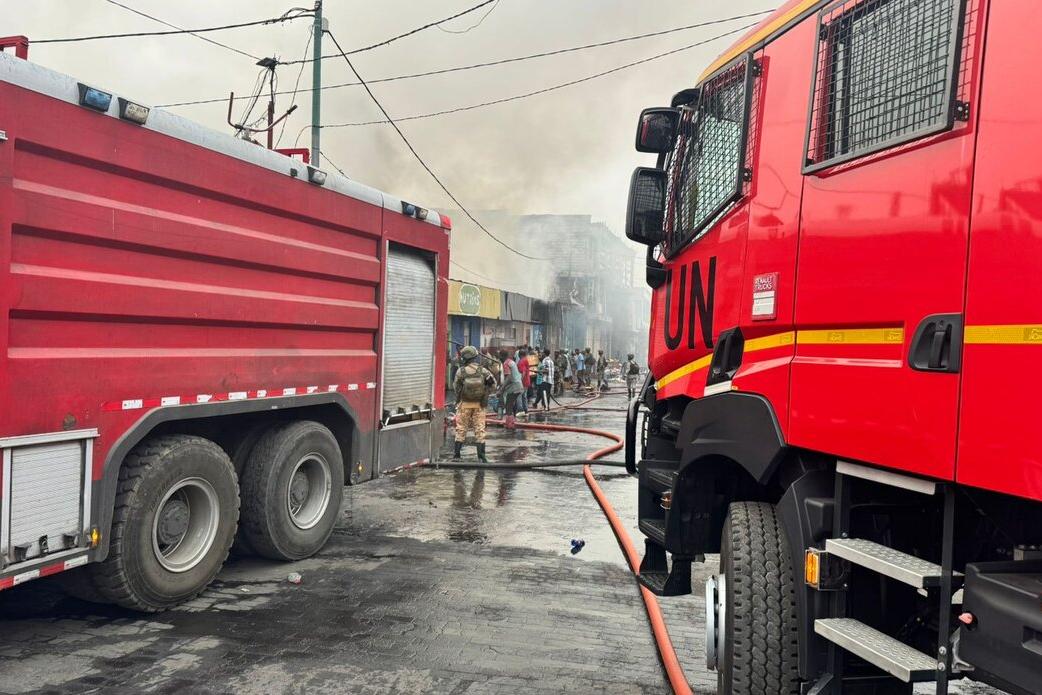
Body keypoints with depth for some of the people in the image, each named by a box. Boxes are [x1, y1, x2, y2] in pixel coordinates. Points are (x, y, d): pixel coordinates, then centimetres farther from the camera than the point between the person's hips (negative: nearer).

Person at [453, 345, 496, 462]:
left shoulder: (461, 371, -12)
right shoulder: (483, 371, -7)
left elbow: (455, 387, -4)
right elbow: (493, 383, -5)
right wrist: (485, 393, 6)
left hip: (464, 404, -1)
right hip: (479, 404, 1)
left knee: (461, 429, 10)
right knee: (480, 430, 7)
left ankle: (456, 455, 12)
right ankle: (481, 457, 7)